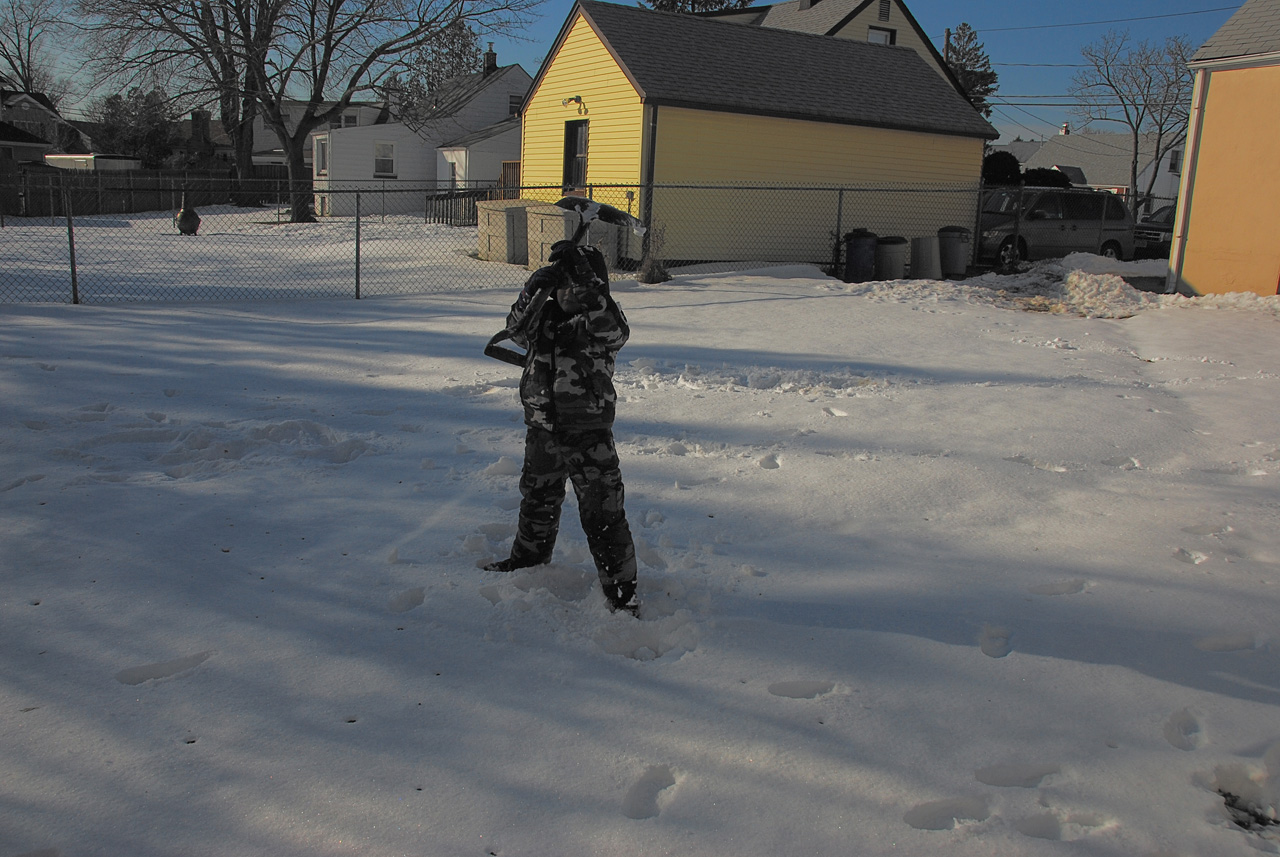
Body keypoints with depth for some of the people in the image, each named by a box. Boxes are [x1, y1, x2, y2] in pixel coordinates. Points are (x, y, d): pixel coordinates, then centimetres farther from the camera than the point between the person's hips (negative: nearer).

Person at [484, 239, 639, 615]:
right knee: (537, 501, 24)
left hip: (591, 436, -5)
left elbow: (613, 328, -29)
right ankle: (529, 557, 48)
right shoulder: (543, 316, 6)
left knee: (603, 514, -4)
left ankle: (621, 587, 7)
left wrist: (584, 277, -33)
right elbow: (517, 329, -10)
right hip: (543, 433, 5)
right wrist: (533, 291, -25)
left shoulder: (602, 323, -7)